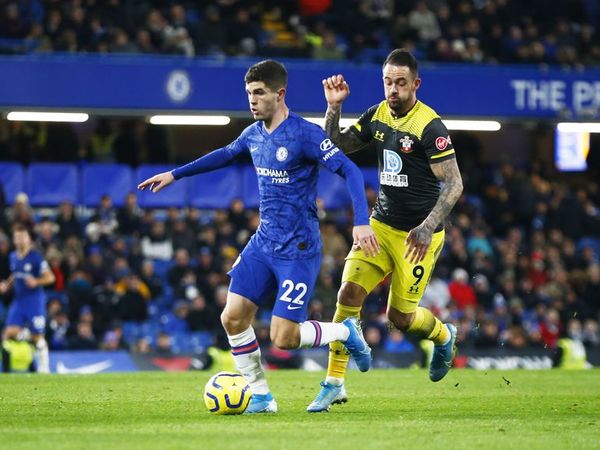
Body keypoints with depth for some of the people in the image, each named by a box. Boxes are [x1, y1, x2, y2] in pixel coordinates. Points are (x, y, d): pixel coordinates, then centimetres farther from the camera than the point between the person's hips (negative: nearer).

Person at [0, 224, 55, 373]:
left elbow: (50, 277, -8)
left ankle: (44, 366, 12)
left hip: (35, 300, -5)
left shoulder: (36, 257, -9)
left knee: (37, 337, -2)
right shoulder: (13, 257, 9)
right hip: (19, 299, 5)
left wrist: (36, 281, -25)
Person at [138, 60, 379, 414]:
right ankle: (261, 396, 11)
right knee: (233, 318, -4)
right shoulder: (254, 134, 7)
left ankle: (347, 332, 16)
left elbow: (350, 170, -19)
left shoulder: (305, 134, -16)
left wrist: (362, 222, -30)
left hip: (299, 249, -7)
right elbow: (225, 155, 28)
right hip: (263, 243, 7)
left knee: (283, 338, -12)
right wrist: (174, 174, 33)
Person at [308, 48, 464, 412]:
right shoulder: (377, 116, 3)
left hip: (418, 235, -5)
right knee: (349, 293, -12)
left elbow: (454, 184, -19)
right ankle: (335, 384, -6)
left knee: (401, 317, 0)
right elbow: (338, 146, 14)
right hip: (381, 225, 5)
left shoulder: (429, 127, -17)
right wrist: (334, 107, -2)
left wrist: (427, 227, -29)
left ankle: (444, 337, 35)